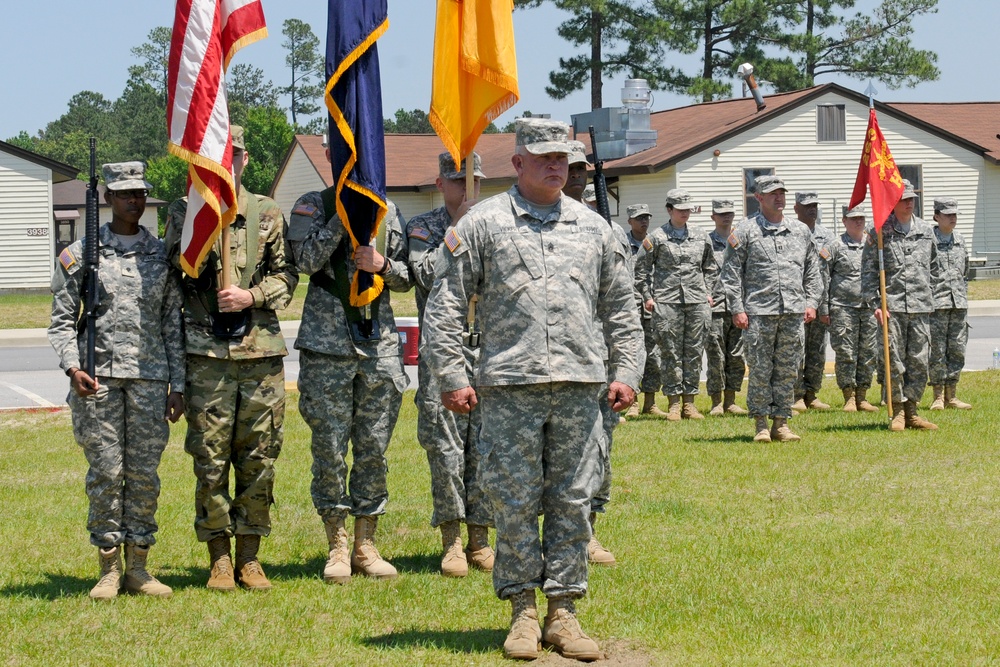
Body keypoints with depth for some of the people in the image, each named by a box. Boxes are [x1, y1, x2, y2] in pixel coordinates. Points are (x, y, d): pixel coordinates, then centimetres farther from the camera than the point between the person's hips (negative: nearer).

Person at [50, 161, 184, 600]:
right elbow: (62, 321, 4)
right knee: (105, 473, -2)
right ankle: (108, 569, 6)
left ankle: (138, 567, 11)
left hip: (150, 376, 2)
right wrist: (72, 367, -11)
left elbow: (174, 325, 11)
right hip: (98, 377, -2)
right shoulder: (79, 255, 5)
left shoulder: (163, 255, 11)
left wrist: (178, 385, 6)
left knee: (144, 473, 2)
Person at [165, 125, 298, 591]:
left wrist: (251, 296, -6)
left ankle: (249, 556, 14)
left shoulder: (267, 213, 11)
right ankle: (219, 558, 9)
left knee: (259, 461, 4)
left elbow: (286, 276, 8)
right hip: (207, 354, -2)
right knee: (211, 461, -1)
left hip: (262, 351, 2)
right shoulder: (185, 212, 7)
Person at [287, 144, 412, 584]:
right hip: (327, 345, -3)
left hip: (380, 343, 3)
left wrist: (384, 265, -6)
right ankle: (337, 547, 9)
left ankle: (366, 545, 15)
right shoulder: (312, 207, 3)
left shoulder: (387, 211, 12)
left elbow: (407, 278, 14)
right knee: (330, 449, 0)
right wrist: (342, 215, -14)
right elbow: (307, 259, -13)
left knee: (374, 448, 6)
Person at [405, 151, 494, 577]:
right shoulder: (422, 227, 6)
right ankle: (451, 542, 4)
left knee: (485, 446, 3)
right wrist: (457, 230, -9)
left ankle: (479, 538, 12)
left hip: (491, 349, 3)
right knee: (445, 446, -4)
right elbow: (428, 277, -10)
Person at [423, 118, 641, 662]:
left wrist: (625, 372, 11)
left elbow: (620, 308, 20)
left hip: (580, 387, 3)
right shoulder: (483, 223, 4)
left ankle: (563, 611, 11)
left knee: (572, 501, 4)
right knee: (514, 503, -1)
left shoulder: (592, 227, 15)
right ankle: (521, 612, 10)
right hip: (509, 389, -3)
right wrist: (452, 377, -4)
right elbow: (443, 305, 2)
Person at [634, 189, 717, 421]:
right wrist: (647, 296, -1)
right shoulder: (656, 238, 1)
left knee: (694, 352, 4)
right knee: (670, 352, -3)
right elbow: (641, 268, 4)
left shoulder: (701, 237, 12)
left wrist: (708, 292, 15)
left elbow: (711, 267, 24)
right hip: (667, 302, -3)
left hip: (697, 301, 4)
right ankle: (674, 402, 3)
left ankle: (689, 401, 10)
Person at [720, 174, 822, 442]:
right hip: (759, 312, -4)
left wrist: (812, 302, 8)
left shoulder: (801, 231, 14)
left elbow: (812, 271, 19)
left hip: (793, 312, 4)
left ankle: (781, 423, 13)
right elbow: (732, 273, 0)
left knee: (788, 370, 5)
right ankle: (760, 424, 8)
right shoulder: (745, 231, 1)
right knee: (760, 370, -1)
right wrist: (737, 309, -6)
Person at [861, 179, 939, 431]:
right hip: (891, 305, -4)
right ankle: (897, 411, 6)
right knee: (893, 360, -4)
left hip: (920, 306, 4)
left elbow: (934, 269, 21)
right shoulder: (879, 233, 0)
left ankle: (911, 411, 13)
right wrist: (875, 304, -8)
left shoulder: (926, 231, 12)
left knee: (918, 361, 4)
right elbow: (868, 272, -1)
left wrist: (929, 296, 16)